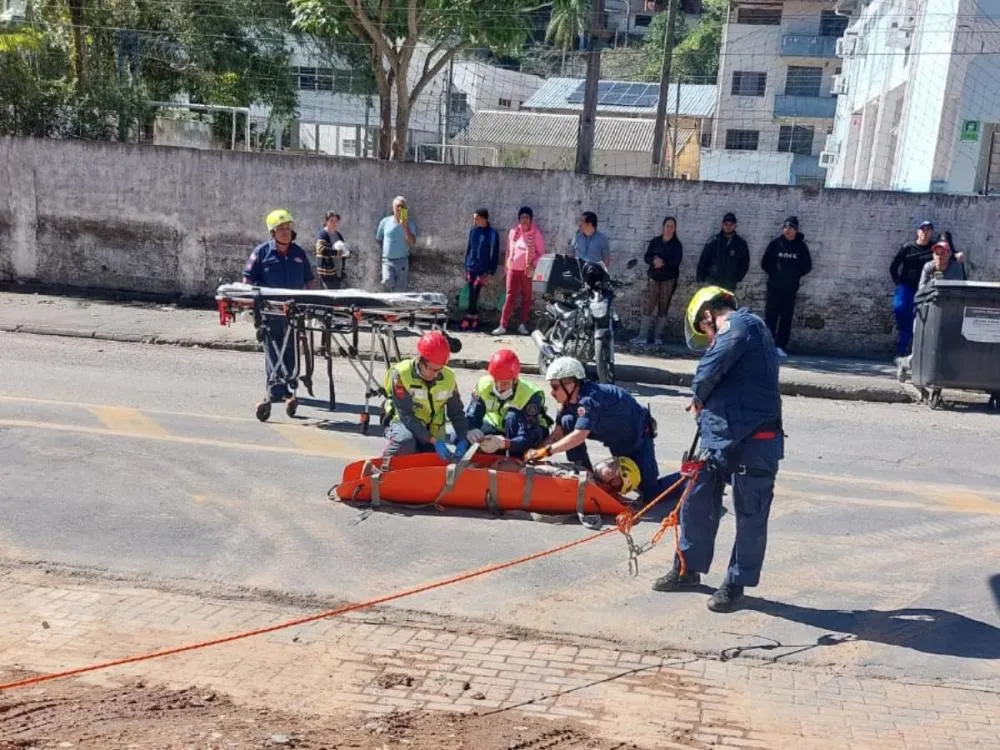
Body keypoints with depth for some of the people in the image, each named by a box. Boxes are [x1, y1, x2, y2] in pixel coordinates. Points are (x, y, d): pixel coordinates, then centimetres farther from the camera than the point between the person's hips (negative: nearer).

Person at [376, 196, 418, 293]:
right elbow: (378, 239, 16)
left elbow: (412, 243, -13)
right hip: (387, 260, 0)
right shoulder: (385, 222, 2)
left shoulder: (410, 224, 0)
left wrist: (405, 227, -20)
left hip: (402, 261, 0)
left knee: (399, 290, 1)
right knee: (387, 281, -25)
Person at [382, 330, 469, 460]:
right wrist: (433, 440, -32)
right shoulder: (401, 373, -21)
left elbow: (456, 413, 1)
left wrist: (463, 439, -16)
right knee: (406, 441, -36)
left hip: (434, 431, 5)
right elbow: (406, 415, -24)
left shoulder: (448, 376, -8)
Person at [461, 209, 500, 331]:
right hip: (471, 269, 5)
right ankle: (474, 321, 12)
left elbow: (494, 254, -7)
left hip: (482, 270, -5)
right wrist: (466, 268, 10)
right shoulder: (473, 231, 7)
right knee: (472, 297, 5)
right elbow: (468, 249, 14)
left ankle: (469, 321, -2)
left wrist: (489, 273, -11)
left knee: (473, 297, -8)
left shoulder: (492, 233, -7)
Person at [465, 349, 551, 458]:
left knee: (512, 416, -37)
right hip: (497, 427, 3)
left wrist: (503, 443, -58)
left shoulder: (530, 395, -33)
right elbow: (470, 418, -26)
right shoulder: (483, 385, -21)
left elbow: (526, 439, -38)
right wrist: (471, 431, -51)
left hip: (531, 432, -3)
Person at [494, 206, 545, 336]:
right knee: (510, 296, -2)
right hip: (513, 269, 2)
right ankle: (502, 326, -5)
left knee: (527, 297, 6)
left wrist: (533, 265, -16)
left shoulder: (536, 233, -5)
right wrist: (506, 265, 13)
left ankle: (523, 324, 15)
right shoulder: (513, 231, 5)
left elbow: (541, 252, -4)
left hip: (528, 270, -2)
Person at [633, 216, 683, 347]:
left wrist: (663, 262, -25)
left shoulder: (677, 245, 0)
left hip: (669, 279, -1)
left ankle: (659, 336, 11)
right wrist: (654, 261, -19)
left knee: (663, 308, 4)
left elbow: (677, 261, -12)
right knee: (648, 306, -5)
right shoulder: (655, 241, 6)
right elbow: (646, 257, 1)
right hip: (654, 278, 1)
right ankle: (643, 336, -4)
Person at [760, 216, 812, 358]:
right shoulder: (775, 243, 1)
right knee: (770, 317, -2)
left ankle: (780, 346, 4)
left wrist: (795, 275, 1)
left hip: (791, 289, 1)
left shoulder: (801, 246, 3)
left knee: (786, 318, 1)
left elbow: (807, 266, 9)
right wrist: (774, 273, 1)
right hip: (774, 287, -1)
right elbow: (765, 263, 5)